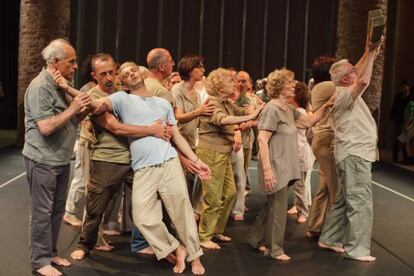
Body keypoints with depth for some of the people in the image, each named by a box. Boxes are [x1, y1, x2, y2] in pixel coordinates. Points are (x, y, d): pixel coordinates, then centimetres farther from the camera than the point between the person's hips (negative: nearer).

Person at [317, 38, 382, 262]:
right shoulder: (343, 95, -16)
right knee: (360, 202, -7)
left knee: (345, 200, 15)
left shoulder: (345, 92, 13)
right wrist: (371, 53, -25)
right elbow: (364, 81, -33)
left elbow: (359, 74, 25)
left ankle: (329, 239, 22)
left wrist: (369, 53, 14)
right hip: (354, 155, -10)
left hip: (354, 153, 10)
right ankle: (357, 249, -2)